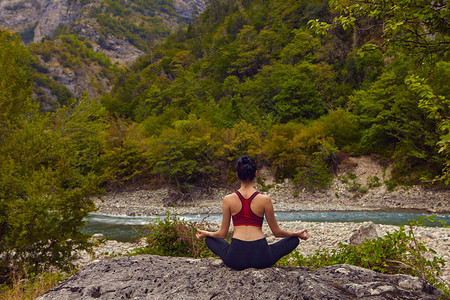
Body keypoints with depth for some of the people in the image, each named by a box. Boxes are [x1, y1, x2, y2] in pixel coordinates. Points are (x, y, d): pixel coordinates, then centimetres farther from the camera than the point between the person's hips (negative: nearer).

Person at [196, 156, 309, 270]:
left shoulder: (228, 200, 0)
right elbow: (276, 232, 7)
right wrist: (297, 234, 25)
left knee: (209, 239, 30)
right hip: (261, 257, 0)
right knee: (294, 240, 23)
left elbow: (222, 234, 8)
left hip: (235, 259, 1)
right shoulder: (265, 200, -3)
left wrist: (205, 233, 29)